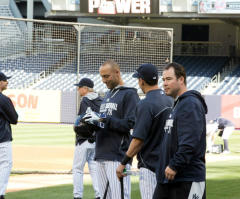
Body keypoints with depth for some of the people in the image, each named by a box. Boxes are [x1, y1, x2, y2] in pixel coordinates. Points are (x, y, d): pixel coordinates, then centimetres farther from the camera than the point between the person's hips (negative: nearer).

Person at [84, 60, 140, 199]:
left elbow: (131, 123, -15)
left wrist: (106, 119, -18)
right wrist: (93, 121, 6)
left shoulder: (129, 94, -5)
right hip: (101, 155, 9)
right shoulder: (108, 95, 22)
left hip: (118, 156, -9)